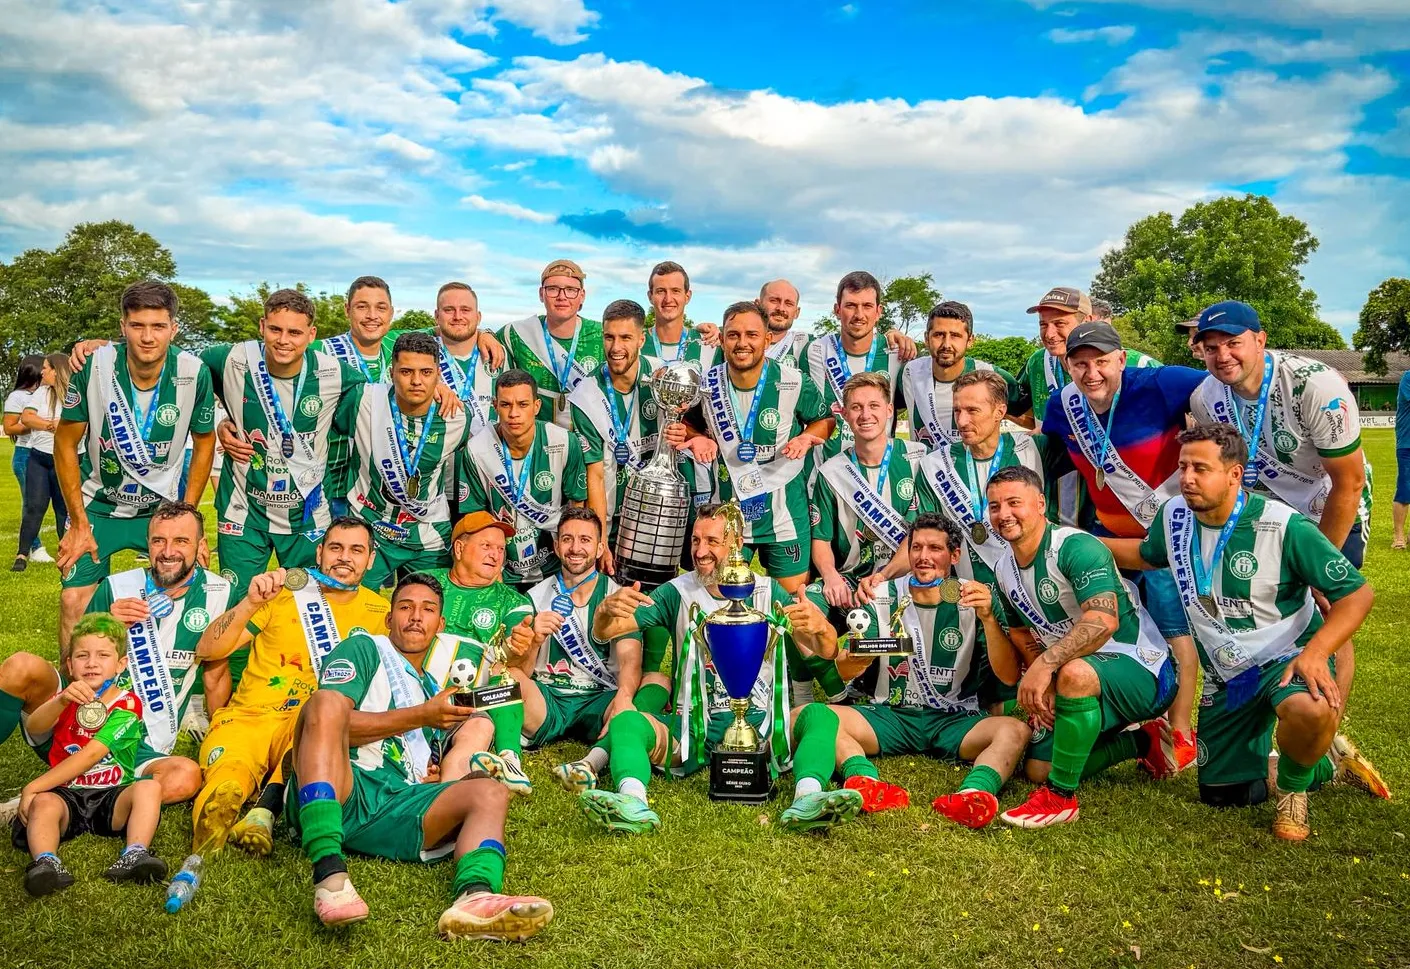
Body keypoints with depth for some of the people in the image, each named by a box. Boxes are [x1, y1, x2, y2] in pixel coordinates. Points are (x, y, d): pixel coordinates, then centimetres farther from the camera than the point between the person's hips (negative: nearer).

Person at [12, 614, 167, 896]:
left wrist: (34, 786, -16)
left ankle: (133, 857, -41)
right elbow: (35, 726, -13)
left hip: (111, 798, -2)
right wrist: (62, 701, -35)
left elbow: (92, 754, -15)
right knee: (43, 803, -30)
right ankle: (45, 862, -47)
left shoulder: (126, 704, -4)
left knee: (149, 787, -29)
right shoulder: (67, 697, 10)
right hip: (66, 795, 2)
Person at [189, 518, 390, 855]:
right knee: (225, 785, -34)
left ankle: (265, 812, -46)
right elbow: (207, 651, 1)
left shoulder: (380, 613, 11)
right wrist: (251, 603, -15)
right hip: (248, 716, 0)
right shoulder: (283, 591, 6)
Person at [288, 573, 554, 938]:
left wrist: (435, 773, 10)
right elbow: (331, 717, -3)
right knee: (327, 701, -30)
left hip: (396, 814, 5)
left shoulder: (433, 688, 32)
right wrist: (421, 716, -5)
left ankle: (474, 897, -51)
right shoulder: (365, 647, 15)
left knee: (488, 792, -17)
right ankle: (329, 875, -45)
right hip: (344, 792, -5)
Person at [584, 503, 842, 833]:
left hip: (758, 721, 0)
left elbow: (828, 652, 0)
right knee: (625, 722, -26)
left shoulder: (768, 592, 8)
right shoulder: (678, 592, 7)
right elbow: (604, 633, -1)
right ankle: (634, 804, -50)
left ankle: (808, 799, -47)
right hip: (692, 725, 0)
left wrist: (820, 627, -26)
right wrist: (607, 610, -27)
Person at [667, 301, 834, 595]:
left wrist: (806, 438, -16)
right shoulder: (707, 385, -6)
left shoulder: (794, 383, -12)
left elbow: (825, 420, 4)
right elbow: (693, 424, 13)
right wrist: (700, 440, -8)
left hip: (784, 514, -2)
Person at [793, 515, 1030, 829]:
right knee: (813, 715, -24)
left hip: (954, 720, 0)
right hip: (889, 716, 1)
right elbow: (843, 673, 0)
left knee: (1015, 730, -29)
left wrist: (989, 619, -22)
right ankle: (865, 782, -48)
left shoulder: (973, 601, 3)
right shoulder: (882, 597, 5)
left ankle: (974, 795, -53)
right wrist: (856, 659, -25)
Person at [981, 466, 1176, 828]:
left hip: (1142, 670, -9)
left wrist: (1046, 664, -42)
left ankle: (1061, 798, -25)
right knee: (1038, 767, 8)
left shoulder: (1077, 547, -21)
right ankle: (1141, 741, 27)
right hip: (1089, 686, 9)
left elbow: (1104, 622, -35)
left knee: (1075, 672, -41)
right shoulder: (1005, 570, 4)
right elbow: (1027, 644, 8)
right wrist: (1042, 691, -9)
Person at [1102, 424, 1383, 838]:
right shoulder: (1174, 515, -6)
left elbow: (1357, 593, -18)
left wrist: (1315, 652, -33)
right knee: (1220, 794, 11)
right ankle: (1326, 763, 35)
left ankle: (1292, 788, -6)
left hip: (1285, 658, -5)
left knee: (1310, 712, -42)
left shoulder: (1283, 526, -22)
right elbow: (1147, 554, 17)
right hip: (1226, 676, 6)